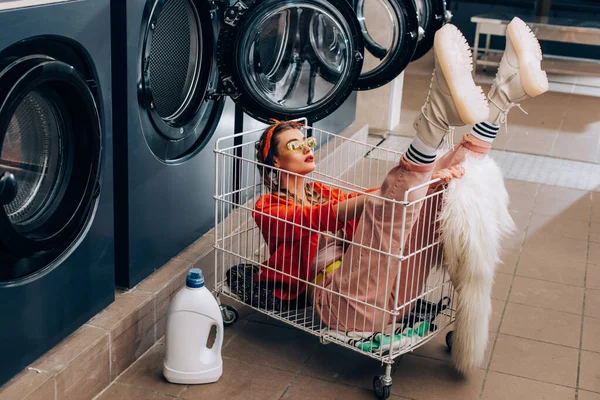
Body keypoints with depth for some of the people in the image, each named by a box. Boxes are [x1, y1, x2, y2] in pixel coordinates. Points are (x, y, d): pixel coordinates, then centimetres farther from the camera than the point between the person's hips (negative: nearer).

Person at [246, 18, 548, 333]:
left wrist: (429, 178, -10)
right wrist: (393, 191, -27)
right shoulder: (268, 210, 9)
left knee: (447, 178, -1)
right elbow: (323, 219, -12)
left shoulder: (323, 193, 28)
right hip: (349, 305, -6)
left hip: (394, 291, 6)